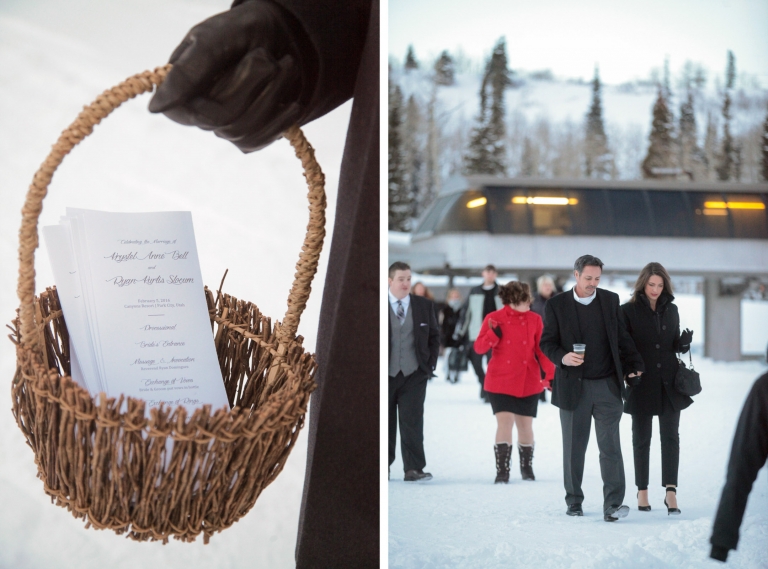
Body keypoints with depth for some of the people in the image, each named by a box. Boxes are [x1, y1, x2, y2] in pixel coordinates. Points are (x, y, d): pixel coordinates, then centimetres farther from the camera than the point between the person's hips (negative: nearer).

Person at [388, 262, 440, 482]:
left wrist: (429, 364, 3)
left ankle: (413, 469, -5)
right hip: (385, 374, -1)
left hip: (414, 374, 1)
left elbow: (434, 336, 13)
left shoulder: (424, 305, 7)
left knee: (412, 421, -6)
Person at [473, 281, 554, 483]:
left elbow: (542, 350, 3)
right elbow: (479, 347, -5)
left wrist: (550, 374, -4)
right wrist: (493, 333, -22)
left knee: (525, 425, 9)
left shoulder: (534, 319, 2)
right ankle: (502, 471, -7)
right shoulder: (494, 318, -3)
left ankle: (527, 468, 27)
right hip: (501, 382, -2)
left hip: (528, 382, 2)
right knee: (504, 422, -13)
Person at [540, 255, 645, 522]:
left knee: (610, 446, -8)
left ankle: (613, 504, -11)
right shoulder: (557, 304, 1)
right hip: (573, 386, -1)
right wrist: (562, 357, -17)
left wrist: (634, 365, 5)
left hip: (607, 386, 1)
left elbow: (623, 337, 13)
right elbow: (547, 341, 1)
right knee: (574, 448, 8)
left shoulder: (610, 300, 8)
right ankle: (574, 502, 20)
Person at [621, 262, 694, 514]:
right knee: (642, 438, 7)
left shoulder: (671, 309, 8)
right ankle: (642, 492, 17)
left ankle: (671, 492, -8)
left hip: (669, 383, 2)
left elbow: (675, 344, 15)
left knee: (670, 436, -5)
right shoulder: (628, 311, -3)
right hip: (642, 384, -2)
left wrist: (684, 343, -6)